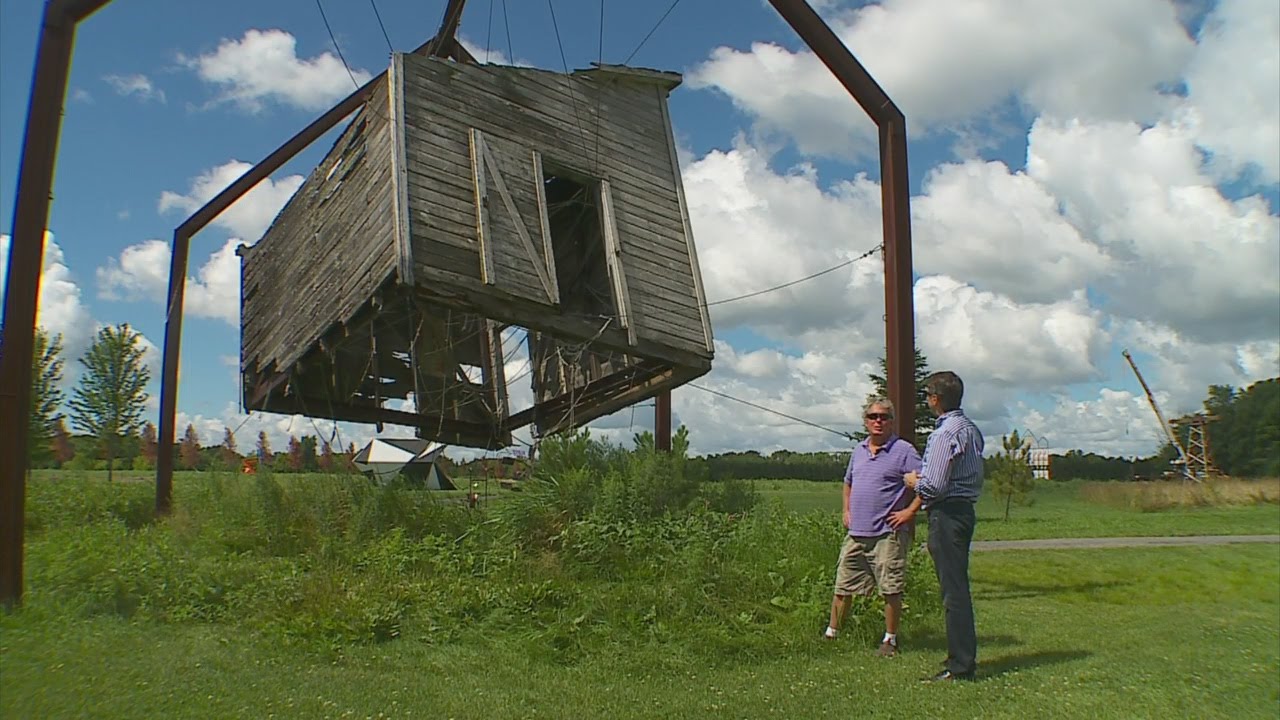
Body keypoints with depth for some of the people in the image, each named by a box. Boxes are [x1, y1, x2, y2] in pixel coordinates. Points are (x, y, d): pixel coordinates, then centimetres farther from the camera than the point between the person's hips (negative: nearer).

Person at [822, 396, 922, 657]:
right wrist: (846, 510, 18)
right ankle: (831, 634, 22)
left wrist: (910, 511, -12)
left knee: (891, 590, 0)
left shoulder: (903, 450, -6)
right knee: (843, 586, 10)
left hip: (888, 533, -6)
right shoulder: (859, 450, 14)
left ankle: (890, 640, 14)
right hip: (856, 533, 6)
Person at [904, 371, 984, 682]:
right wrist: (923, 480, 14)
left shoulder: (945, 434, -18)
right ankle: (964, 656, 25)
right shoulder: (970, 428, 14)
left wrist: (914, 482, -1)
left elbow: (934, 486, -22)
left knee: (953, 590, -5)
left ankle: (960, 665, 1)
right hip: (965, 508, 10)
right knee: (957, 586, 16)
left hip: (946, 513, -10)